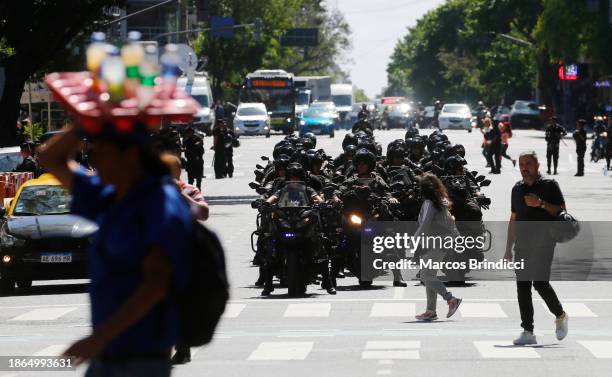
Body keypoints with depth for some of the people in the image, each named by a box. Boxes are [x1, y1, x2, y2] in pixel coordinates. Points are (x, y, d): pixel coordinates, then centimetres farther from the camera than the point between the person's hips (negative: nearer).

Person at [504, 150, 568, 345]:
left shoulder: (549, 185, 0)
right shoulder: (517, 188, 16)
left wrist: (541, 204, -17)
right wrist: (508, 248, 18)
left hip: (543, 242, -5)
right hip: (522, 244, 5)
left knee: (540, 282, -15)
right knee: (522, 286, -1)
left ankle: (560, 316, 11)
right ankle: (528, 332, 1)